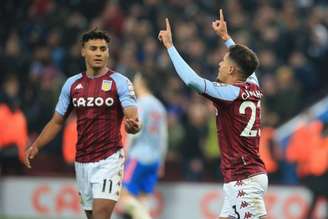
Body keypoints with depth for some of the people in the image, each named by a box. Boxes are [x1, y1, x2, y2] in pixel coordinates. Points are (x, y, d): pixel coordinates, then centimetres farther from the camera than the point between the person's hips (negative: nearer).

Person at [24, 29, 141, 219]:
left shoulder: (120, 82, -5)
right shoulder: (72, 84, 8)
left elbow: (133, 118, -15)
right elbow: (57, 122, 14)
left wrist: (133, 126, -40)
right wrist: (36, 146, 0)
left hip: (109, 159, -5)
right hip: (82, 160, 5)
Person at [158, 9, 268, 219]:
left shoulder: (230, 93, -14)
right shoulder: (254, 89, 10)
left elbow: (192, 80, -25)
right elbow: (245, 64, 33)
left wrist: (170, 45, -15)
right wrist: (226, 36, 44)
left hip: (244, 179, -9)